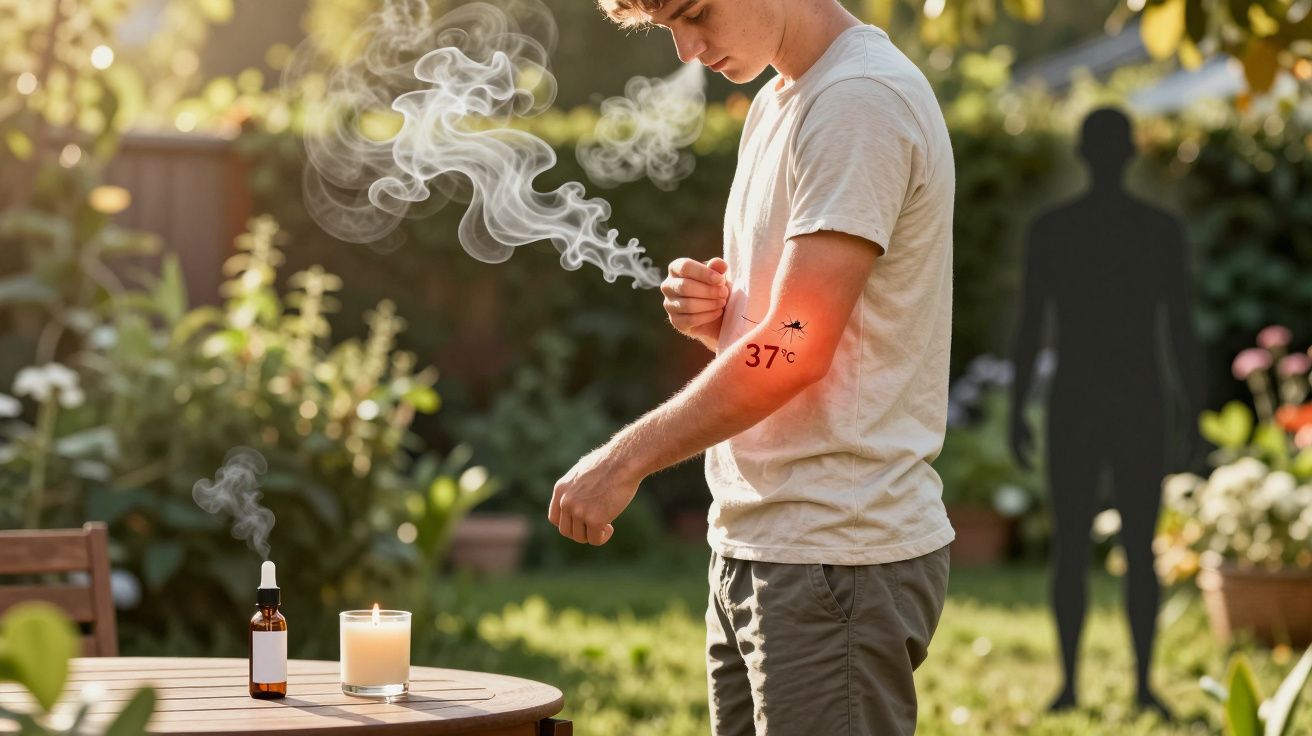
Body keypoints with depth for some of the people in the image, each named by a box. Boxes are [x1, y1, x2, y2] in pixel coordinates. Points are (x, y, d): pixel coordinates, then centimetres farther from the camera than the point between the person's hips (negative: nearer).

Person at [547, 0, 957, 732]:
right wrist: (713, 316, 0)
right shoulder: (776, 105, 17)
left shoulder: (863, 98, -13)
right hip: (755, 549, 9)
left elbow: (796, 347, -19)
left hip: (839, 559, -9)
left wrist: (629, 458, -13)